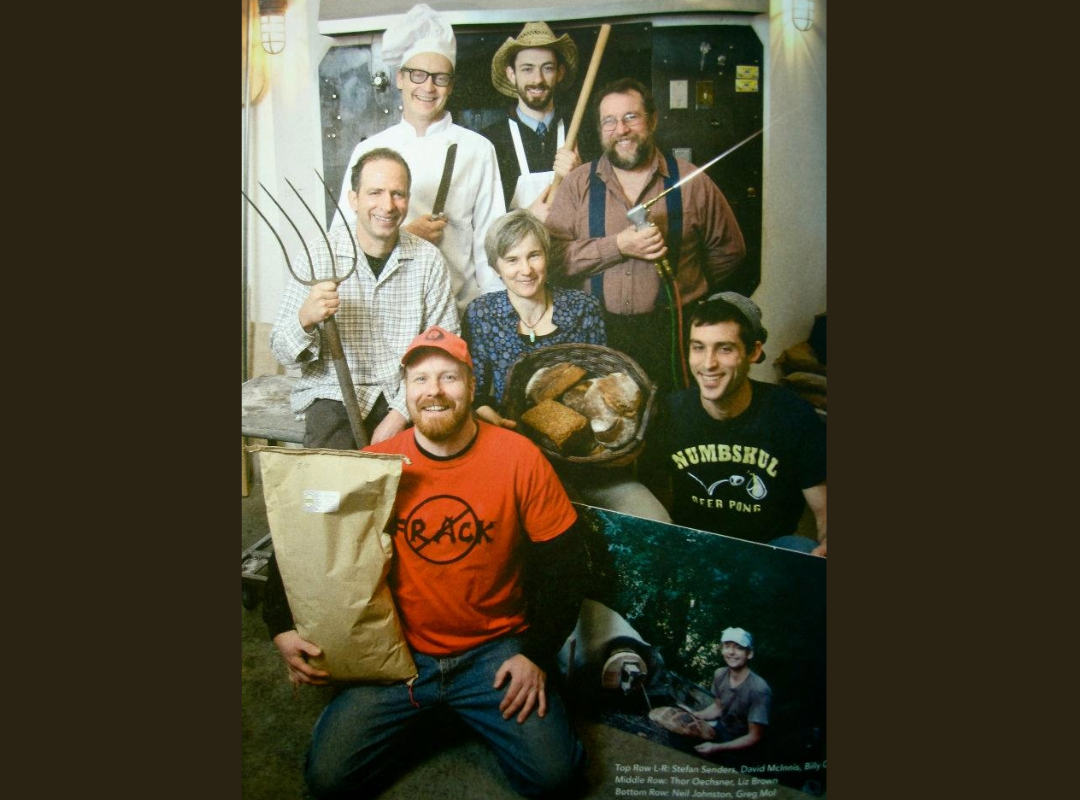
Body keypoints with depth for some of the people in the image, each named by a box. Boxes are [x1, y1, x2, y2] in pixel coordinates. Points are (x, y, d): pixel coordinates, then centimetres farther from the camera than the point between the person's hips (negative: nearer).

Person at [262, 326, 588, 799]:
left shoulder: (519, 458, -10)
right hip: (397, 653, 2)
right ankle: (420, 718, 20)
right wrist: (282, 628, -6)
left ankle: (473, 715, 17)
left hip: (495, 650, -1)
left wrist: (536, 654, -6)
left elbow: (563, 561, -4)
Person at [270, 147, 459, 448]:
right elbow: (281, 351, -1)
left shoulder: (428, 259, 1)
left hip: (407, 396, 2)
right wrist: (306, 319, -24)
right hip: (334, 393, -1)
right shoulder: (318, 255, -2)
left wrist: (399, 416, -13)